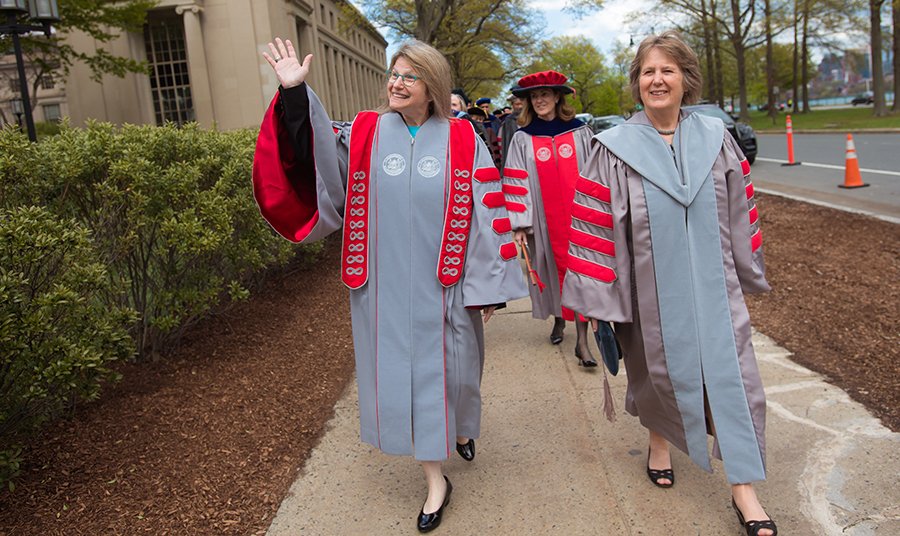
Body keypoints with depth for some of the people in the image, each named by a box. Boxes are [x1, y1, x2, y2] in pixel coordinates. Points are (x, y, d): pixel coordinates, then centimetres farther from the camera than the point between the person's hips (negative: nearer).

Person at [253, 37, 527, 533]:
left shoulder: (462, 142, -2)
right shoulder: (364, 134, 2)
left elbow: (486, 215, -3)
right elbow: (315, 154, -12)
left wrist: (488, 285, -4)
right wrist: (295, 93, -24)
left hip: (443, 284, -1)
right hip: (386, 286, 1)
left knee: (448, 367, 12)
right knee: (401, 372, 7)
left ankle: (461, 426, 48)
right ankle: (435, 479, 24)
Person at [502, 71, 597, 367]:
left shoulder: (580, 133, 4)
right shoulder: (522, 139, 2)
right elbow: (516, 183, -2)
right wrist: (520, 224, -8)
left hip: (578, 216, 0)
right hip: (544, 219, 1)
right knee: (552, 269, 9)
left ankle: (582, 340, -1)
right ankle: (559, 319, 34)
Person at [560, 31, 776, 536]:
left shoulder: (716, 138, 1)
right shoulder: (615, 149, -7)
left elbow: (740, 212, 8)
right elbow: (594, 223, -8)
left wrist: (748, 272, 12)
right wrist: (595, 295, -10)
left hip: (712, 283, 2)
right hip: (650, 287, -1)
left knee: (729, 374, 1)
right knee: (657, 367, 15)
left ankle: (744, 487, 14)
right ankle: (660, 443, 43)